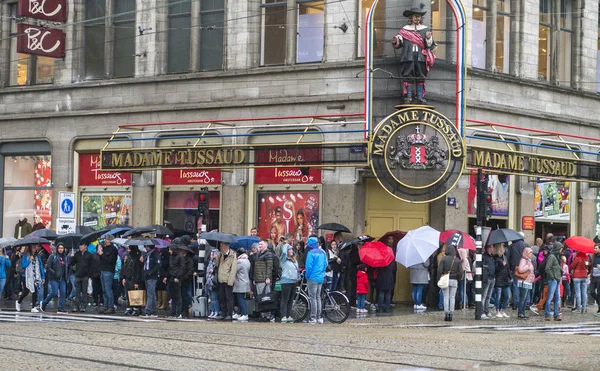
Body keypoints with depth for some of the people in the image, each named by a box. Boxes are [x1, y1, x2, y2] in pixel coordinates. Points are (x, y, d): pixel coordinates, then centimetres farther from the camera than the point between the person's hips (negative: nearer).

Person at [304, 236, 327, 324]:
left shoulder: (311, 253, -13)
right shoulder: (323, 252, 9)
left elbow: (309, 266, -15)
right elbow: (325, 264, 14)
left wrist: (307, 276, -2)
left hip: (313, 277, -7)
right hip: (321, 277, 7)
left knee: (313, 298, -4)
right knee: (318, 297, 14)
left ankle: (313, 318, -6)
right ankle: (319, 317, 15)